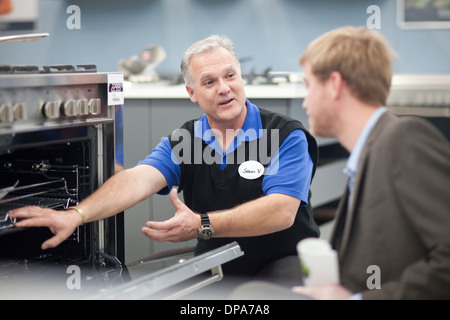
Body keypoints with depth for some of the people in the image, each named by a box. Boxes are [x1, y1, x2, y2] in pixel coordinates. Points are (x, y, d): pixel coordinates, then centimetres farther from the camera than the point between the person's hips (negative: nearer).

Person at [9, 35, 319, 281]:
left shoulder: (286, 135, -9)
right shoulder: (182, 141, 4)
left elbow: (281, 210, -22)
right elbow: (139, 179, -14)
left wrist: (201, 226, -31)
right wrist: (76, 215, -33)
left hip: (283, 259, -4)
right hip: (218, 265, 4)